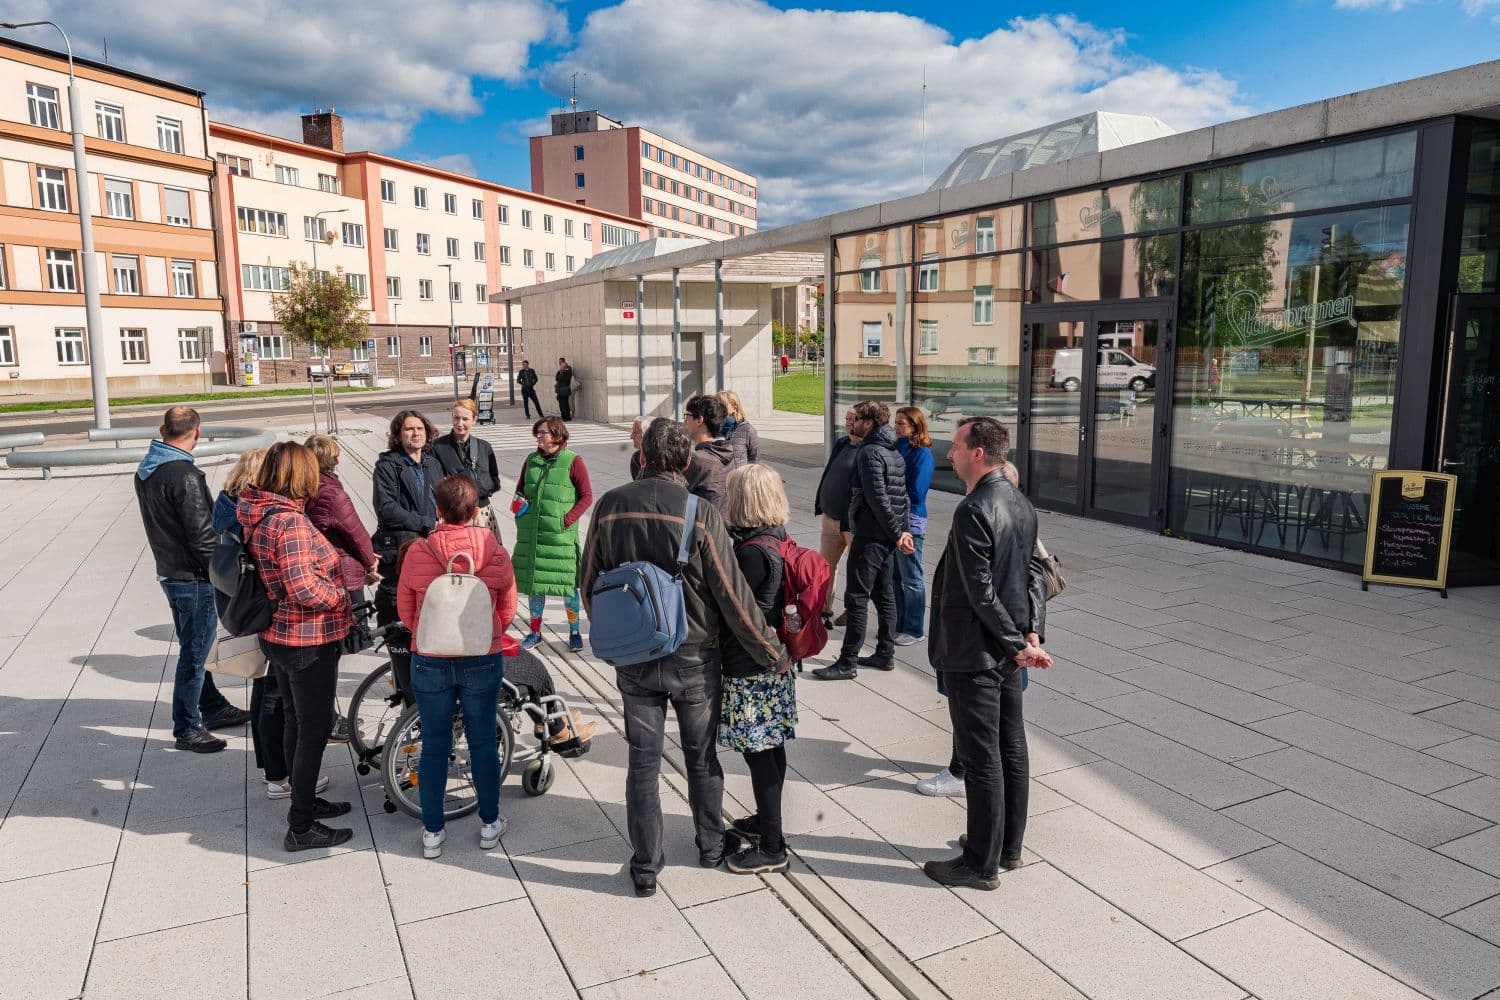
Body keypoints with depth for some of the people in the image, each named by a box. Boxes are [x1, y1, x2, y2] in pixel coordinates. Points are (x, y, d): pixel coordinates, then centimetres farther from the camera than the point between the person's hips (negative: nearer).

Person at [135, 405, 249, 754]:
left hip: (169, 569, 10)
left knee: (194, 647, 20)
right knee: (194, 653, 1)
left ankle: (213, 707, 35)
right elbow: (202, 535, -23)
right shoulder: (184, 475, -23)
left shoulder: (146, 469, 6)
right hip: (194, 577, -10)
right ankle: (187, 729, 11)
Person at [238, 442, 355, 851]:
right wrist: (340, 595, -12)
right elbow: (303, 587, -30)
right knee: (315, 729, 2)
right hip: (309, 641, -9)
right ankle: (301, 828, 11)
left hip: (279, 636, 9)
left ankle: (304, 800, 38)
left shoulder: (257, 513, 4)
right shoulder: (290, 521, -25)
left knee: (296, 722, 22)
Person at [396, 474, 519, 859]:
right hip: (482, 660, 0)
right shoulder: (495, 552, -11)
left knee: (434, 745, 12)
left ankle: (432, 833, 22)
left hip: (430, 661, 0)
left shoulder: (417, 552, -11)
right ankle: (489, 824, 26)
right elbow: (508, 611, 0)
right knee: (483, 742, 14)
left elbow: (405, 611, 2)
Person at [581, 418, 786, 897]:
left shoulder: (610, 507, -8)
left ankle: (645, 867, 22)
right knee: (701, 757, 18)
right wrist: (773, 652, -4)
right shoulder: (700, 515, -17)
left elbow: (589, 583, 2)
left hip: (633, 657, 2)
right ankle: (711, 846, 36)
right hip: (694, 659, -1)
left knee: (643, 763, 12)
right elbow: (733, 597, -15)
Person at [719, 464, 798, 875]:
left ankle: (771, 848, 12)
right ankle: (767, 820, 37)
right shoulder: (778, 540, 5)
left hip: (750, 670, -9)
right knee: (771, 747, 21)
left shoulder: (751, 552, -23)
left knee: (759, 753, 1)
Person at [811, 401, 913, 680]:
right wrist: (903, 531, 10)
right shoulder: (894, 453, 14)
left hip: (869, 536, -10)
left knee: (856, 598, -6)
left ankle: (848, 662, -2)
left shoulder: (870, 453, -15)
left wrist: (897, 534, -14)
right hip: (887, 538, 10)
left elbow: (878, 499, -21)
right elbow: (903, 497, 15)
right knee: (884, 595, 15)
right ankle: (885, 654, 22)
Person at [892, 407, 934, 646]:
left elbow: (915, 493, -18)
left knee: (911, 579, 4)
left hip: (910, 521, -7)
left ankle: (914, 630, 15)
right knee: (894, 576, 15)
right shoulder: (897, 449, 8)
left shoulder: (922, 454, -13)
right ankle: (897, 624, 26)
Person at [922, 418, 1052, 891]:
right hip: (1006, 653, 9)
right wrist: (1026, 635, 8)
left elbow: (981, 593, -22)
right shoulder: (1021, 504, 7)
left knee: (981, 759, 1)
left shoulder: (973, 511, -22)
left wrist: (1018, 644, -13)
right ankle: (1008, 846, 32)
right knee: (1011, 749, 17)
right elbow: (1028, 575, 10)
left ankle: (981, 864, 14)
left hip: (973, 655, -9)